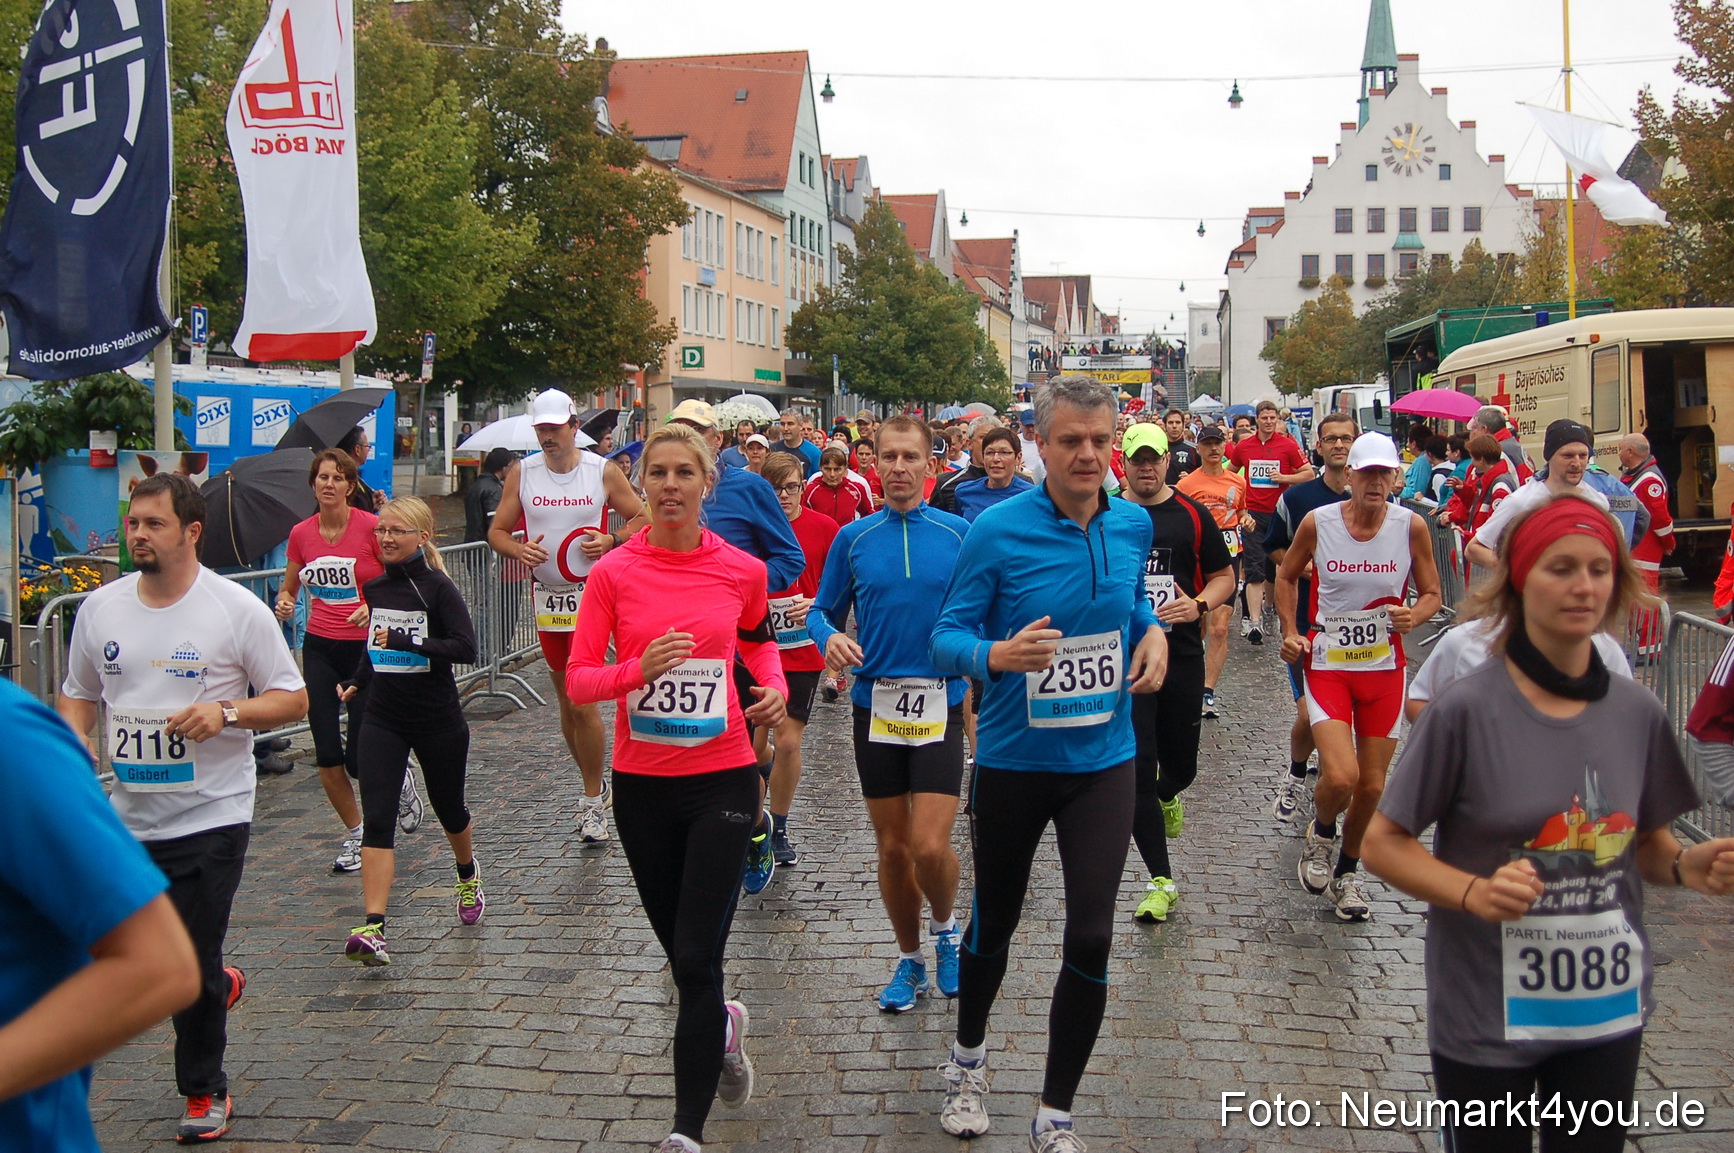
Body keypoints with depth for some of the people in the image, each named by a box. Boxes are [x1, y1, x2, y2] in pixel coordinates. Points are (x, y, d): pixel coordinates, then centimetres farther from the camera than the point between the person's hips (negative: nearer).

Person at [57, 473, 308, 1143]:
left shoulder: (237, 609, -9)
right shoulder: (100, 608, 5)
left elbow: (293, 699, -5)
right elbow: (77, 694, 17)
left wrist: (227, 712, -22)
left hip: (211, 817, -5)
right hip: (128, 817, 5)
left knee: (193, 970, 0)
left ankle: (204, 1093, 22)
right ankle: (221, 986, 44)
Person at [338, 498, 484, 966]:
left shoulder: (437, 587, -12)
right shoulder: (374, 587, 5)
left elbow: (465, 648, -22)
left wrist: (405, 641, -28)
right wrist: (358, 682, 25)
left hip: (438, 721, -3)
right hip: (382, 720, 4)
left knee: (449, 809, 16)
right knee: (376, 820, -11)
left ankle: (468, 878, 48)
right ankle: (373, 927, -18)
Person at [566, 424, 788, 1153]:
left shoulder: (742, 571, -2)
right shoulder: (613, 573, -5)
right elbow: (578, 680, -5)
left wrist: (775, 686, -2)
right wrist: (638, 669, -23)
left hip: (722, 778, -1)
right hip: (642, 783, 2)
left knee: (696, 961, -7)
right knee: (682, 949, 16)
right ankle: (722, 1028, 49)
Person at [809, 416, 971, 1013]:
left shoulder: (960, 533, -2)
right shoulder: (853, 538, 3)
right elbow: (823, 610, 9)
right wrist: (830, 637, -13)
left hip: (940, 706, -2)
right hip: (875, 706, 2)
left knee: (930, 847, -12)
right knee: (892, 848, 10)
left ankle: (946, 926, 20)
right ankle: (910, 959, 30)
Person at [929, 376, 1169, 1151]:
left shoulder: (1133, 526, -2)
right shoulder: (998, 530, -15)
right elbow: (947, 635, -12)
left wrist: (1154, 633, -3)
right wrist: (998, 656, -32)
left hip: (1103, 761, 2)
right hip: (1013, 761, -2)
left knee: (1090, 939, -4)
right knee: (994, 922, 16)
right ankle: (968, 1058, 46)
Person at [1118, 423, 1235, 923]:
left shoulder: (1192, 515, 4)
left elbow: (1224, 576, 9)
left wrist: (1199, 605, -10)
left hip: (1181, 657, 2)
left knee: (1180, 765, 11)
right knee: (1137, 768, -6)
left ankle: (1166, 796, 51)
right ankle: (1161, 882, 4)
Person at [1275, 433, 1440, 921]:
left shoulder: (1411, 527, -6)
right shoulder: (1318, 522, -8)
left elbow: (1431, 593, 4)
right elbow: (1287, 576, 9)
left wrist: (1414, 615, -17)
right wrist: (1291, 632, -1)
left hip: (1383, 666, 2)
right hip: (1327, 663, -2)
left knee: (1372, 787, 8)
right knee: (1340, 778, -18)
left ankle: (1346, 873, 32)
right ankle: (1320, 834, 17)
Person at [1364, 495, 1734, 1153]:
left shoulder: (1637, 712, -1)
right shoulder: (1466, 710, -15)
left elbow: (1647, 845, 11)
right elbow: (1383, 843, -10)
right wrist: (1474, 893, -25)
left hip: (1610, 1009, 4)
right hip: (1486, 1015, -4)